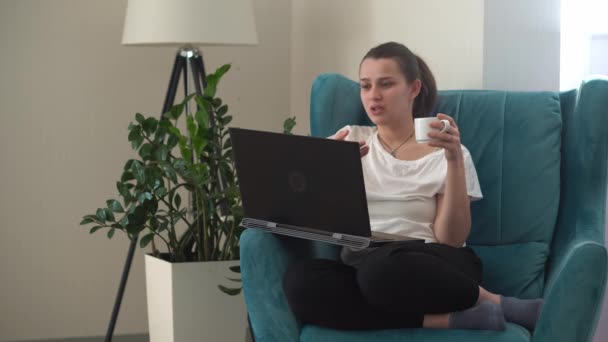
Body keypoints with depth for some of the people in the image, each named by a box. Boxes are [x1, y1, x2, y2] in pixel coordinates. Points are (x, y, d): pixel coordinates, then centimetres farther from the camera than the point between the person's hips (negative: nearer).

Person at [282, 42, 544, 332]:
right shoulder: (350, 140, 17)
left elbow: (451, 239, -5)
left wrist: (454, 159, -14)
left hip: (431, 269, -4)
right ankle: (450, 319, -27)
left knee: (384, 266, -41)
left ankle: (492, 302, -16)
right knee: (299, 280, -32)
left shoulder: (444, 152, 8)